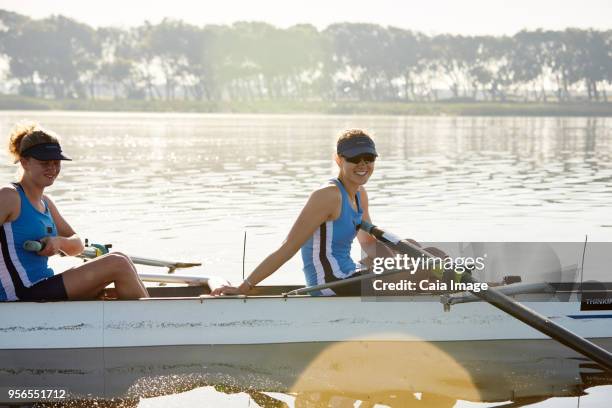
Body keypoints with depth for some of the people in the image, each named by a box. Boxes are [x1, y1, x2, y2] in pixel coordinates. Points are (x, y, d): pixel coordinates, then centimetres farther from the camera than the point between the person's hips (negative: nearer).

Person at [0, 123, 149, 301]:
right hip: (24, 297, -9)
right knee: (118, 265, -12)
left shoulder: (45, 203, 17)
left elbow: (77, 245, 16)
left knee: (121, 260, 3)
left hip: (44, 291, 9)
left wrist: (59, 242, -6)